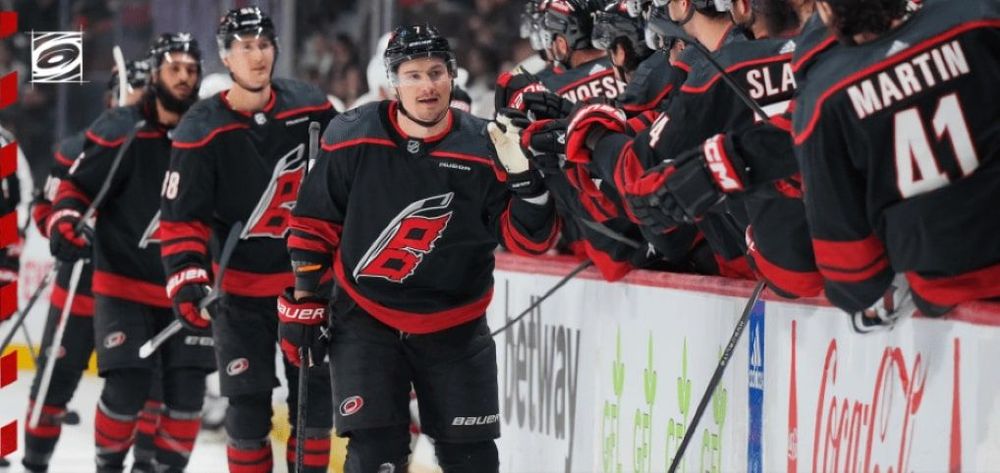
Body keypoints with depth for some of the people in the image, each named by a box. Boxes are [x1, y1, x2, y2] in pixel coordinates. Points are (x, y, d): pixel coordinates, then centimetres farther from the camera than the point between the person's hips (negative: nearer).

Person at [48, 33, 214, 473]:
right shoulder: (119, 131, -8)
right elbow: (76, 187, -4)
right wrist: (65, 224, -22)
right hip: (125, 284, -3)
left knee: (187, 387, -1)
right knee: (127, 385, -10)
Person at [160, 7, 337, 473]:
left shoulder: (311, 108, -4)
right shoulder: (201, 132, -11)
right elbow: (182, 217, -10)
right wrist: (186, 278, -21)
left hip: (309, 278, 2)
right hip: (241, 287, -2)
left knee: (315, 392, 6)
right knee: (248, 402, -1)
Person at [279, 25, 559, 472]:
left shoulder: (484, 150, -9)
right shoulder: (352, 139, -8)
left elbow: (531, 240, -8)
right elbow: (315, 221, 3)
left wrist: (523, 175, -24)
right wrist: (304, 298, 1)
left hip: (455, 329, 1)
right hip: (366, 320, -1)